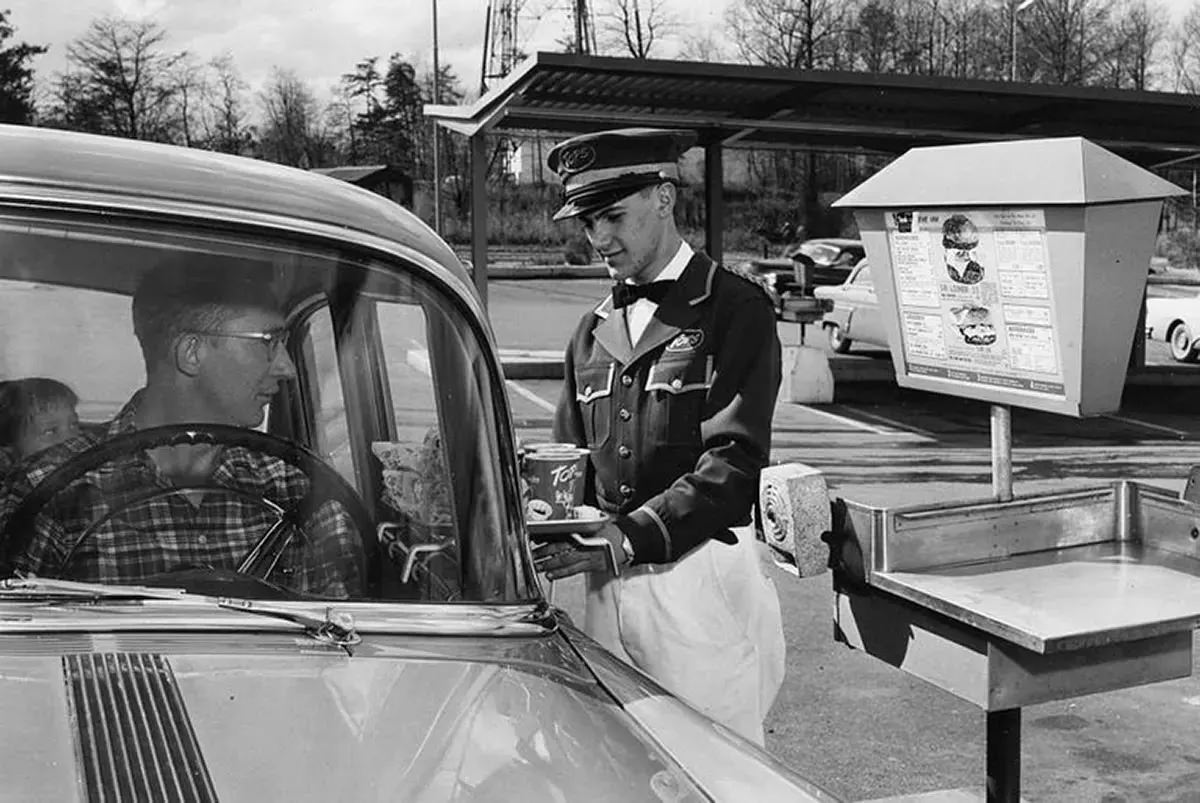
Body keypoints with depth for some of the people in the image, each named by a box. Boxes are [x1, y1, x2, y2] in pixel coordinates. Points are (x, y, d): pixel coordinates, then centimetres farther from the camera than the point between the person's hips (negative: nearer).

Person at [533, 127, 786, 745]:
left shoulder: (736, 309, -4)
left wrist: (628, 539, -22)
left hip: (703, 579, -5)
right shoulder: (593, 330, 16)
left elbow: (733, 465, -13)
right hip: (609, 586, 5)